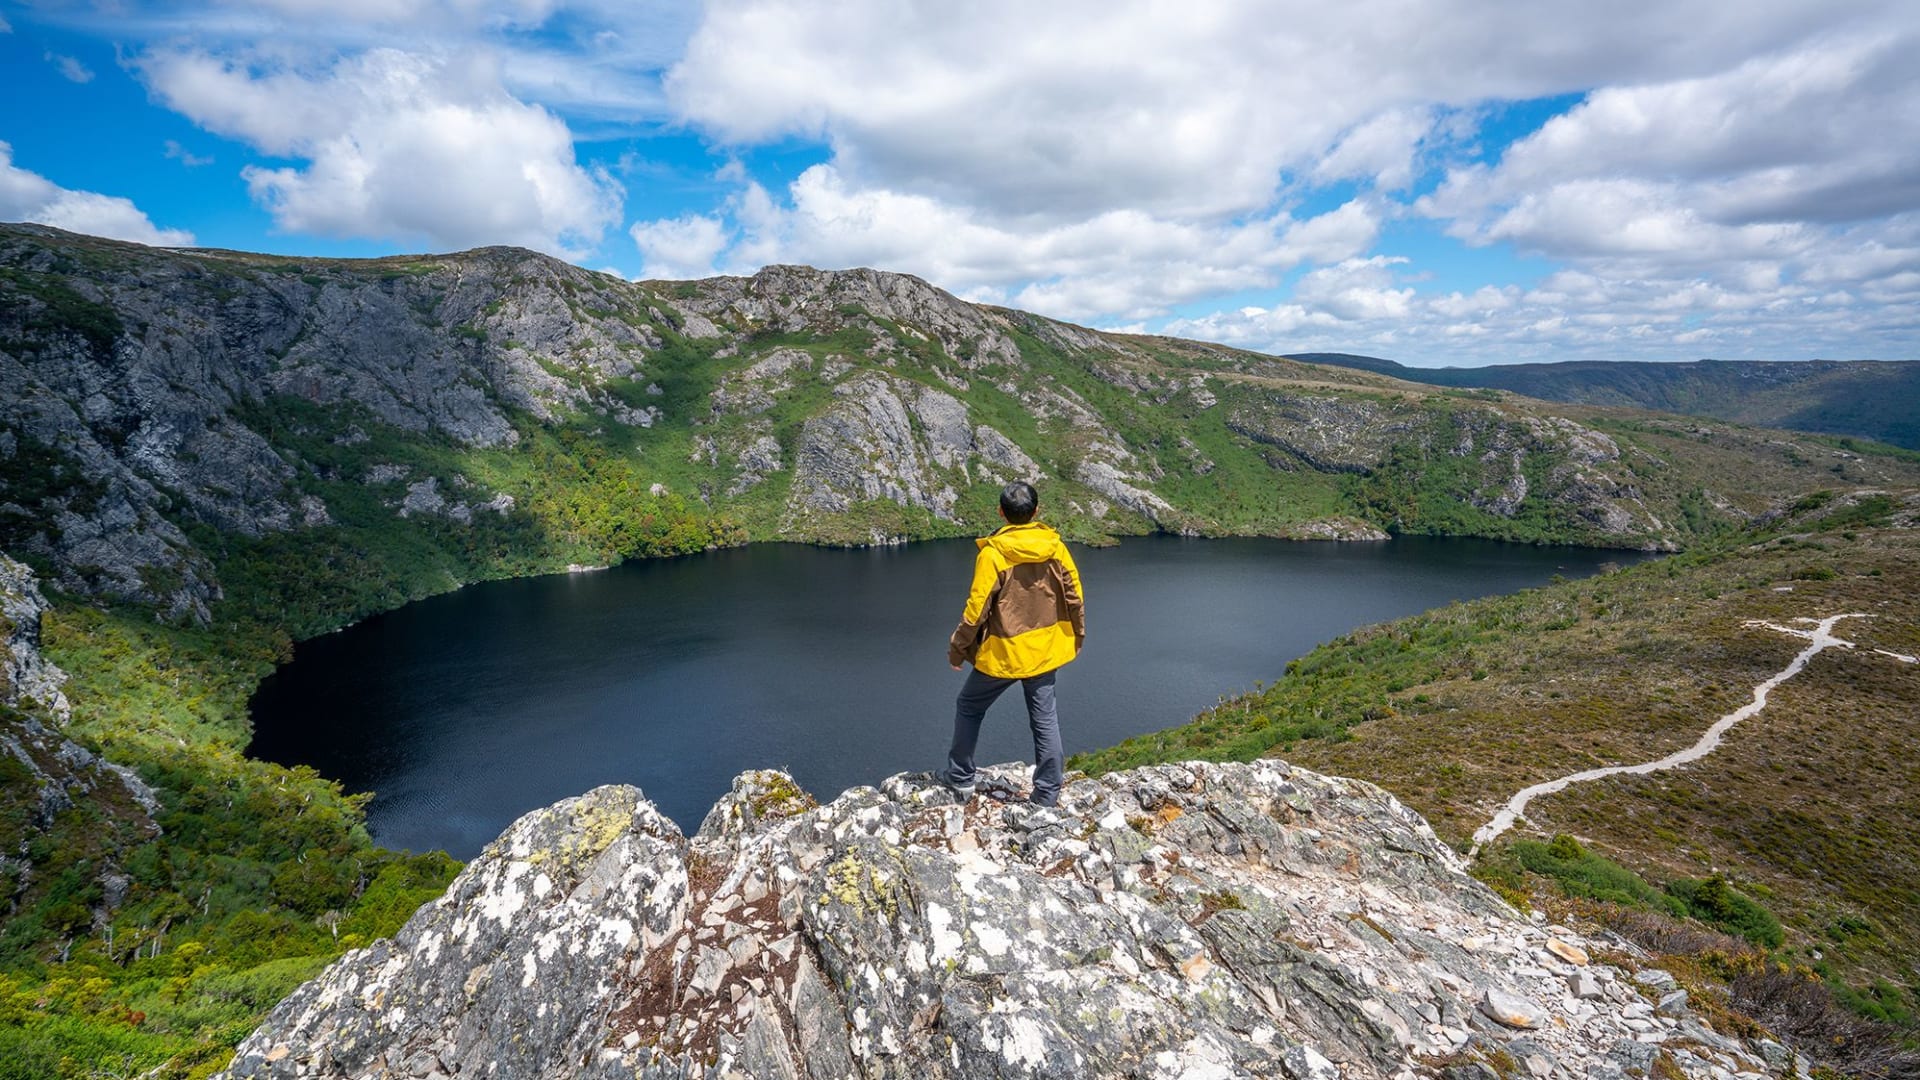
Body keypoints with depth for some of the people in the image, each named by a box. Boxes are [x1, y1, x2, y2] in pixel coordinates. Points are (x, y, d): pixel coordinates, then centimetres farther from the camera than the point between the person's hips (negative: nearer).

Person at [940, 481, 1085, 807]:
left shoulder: (993, 553, -18)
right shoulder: (1054, 546, -5)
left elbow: (977, 608, -16)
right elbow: (1075, 596, 1)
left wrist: (957, 648, -3)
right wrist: (1077, 636, 16)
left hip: (1003, 653, -4)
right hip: (1045, 649, 4)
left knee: (968, 707, 16)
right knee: (1045, 719, 12)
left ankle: (960, 779, 25)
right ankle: (1048, 793, 18)